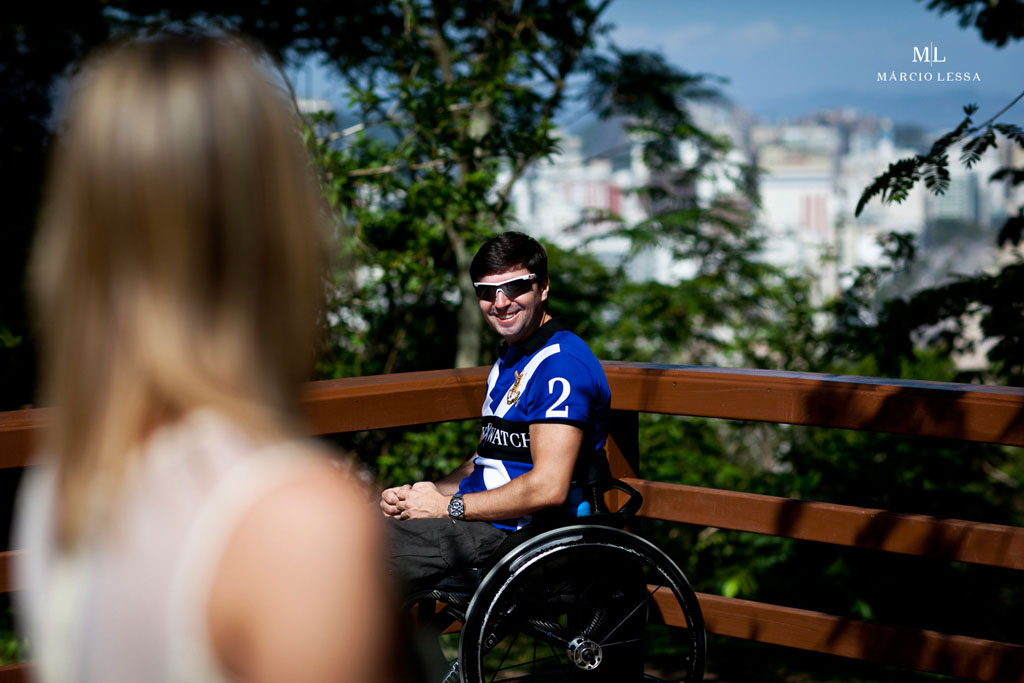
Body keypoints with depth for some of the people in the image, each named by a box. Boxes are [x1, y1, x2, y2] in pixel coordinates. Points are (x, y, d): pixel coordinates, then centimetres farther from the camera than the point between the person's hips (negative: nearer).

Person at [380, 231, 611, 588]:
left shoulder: (561, 364, -16)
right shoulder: (509, 359, 18)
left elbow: (548, 488, -23)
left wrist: (449, 506, -16)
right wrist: (421, 493, 4)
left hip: (519, 530, -10)